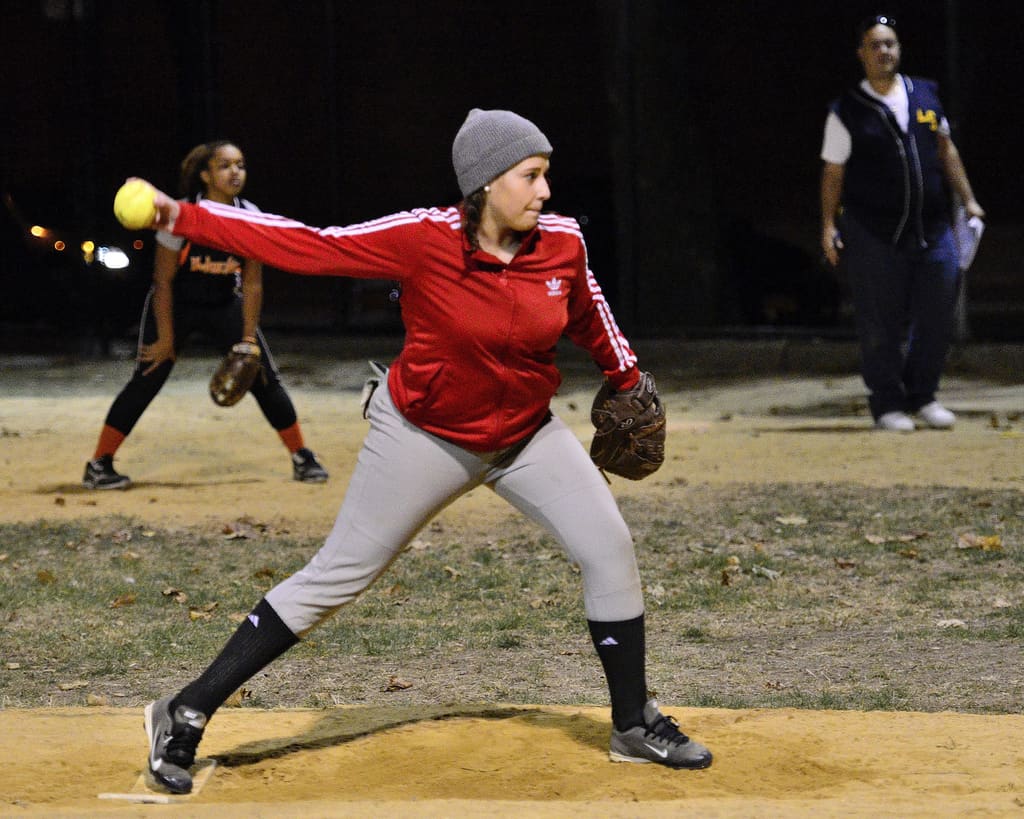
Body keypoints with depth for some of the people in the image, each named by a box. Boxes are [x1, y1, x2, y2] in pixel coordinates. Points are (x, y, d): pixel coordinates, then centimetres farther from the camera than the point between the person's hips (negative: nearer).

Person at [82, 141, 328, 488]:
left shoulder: (251, 217, -14)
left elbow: (252, 284, -7)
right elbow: (163, 281, -17)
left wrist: (249, 339, -11)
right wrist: (166, 338, -16)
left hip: (224, 303, 3)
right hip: (176, 304, -3)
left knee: (263, 376, -4)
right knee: (148, 378, -12)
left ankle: (302, 459, 8)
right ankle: (98, 465, -4)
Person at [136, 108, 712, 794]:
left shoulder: (562, 242, -13)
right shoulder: (424, 239, -24)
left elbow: (586, 312, 10)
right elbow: (305, 246, -26)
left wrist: (628, 380, 21)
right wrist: (183, 218, -31)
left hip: (527, 433, 4)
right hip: (426, 437, -4)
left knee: (609, 549, -5)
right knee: (336, 577, -2)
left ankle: (635, 726, 13)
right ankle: (186, 716, 7)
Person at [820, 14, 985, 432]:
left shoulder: (926, 94, 11)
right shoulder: (847, 111, -1)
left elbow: (946, 149, 19)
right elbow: (833, 171, 0)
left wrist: (968, 199, 14)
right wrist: (829, 226, -8)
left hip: (932, 229, 4)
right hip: (873, 236, -4)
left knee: (938, 318, 3)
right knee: (881, 326, -1)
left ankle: (921, 396, 20)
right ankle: (887, 405, 11)